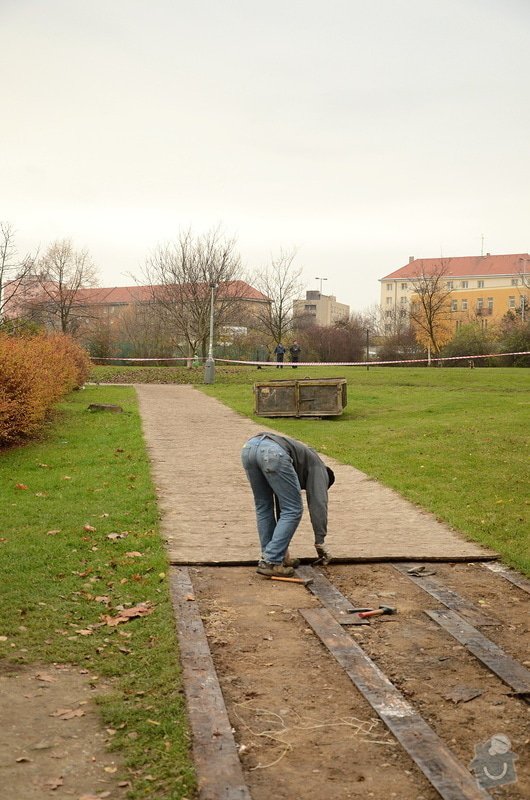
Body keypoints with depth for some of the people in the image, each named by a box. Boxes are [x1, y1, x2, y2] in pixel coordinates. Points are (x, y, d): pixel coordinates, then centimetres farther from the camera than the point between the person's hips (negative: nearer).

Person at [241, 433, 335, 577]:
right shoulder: (318, 467, 27)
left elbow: (281, 506, 45)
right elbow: (318, 504, 14)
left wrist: (282, 547, 47)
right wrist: (320, 541, 15)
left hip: (249, 447, 7)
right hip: (273, 452, -7)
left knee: (263, 507, 24)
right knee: (293, 511, 6)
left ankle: (272, 556, 25)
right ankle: (271, 562, 6)